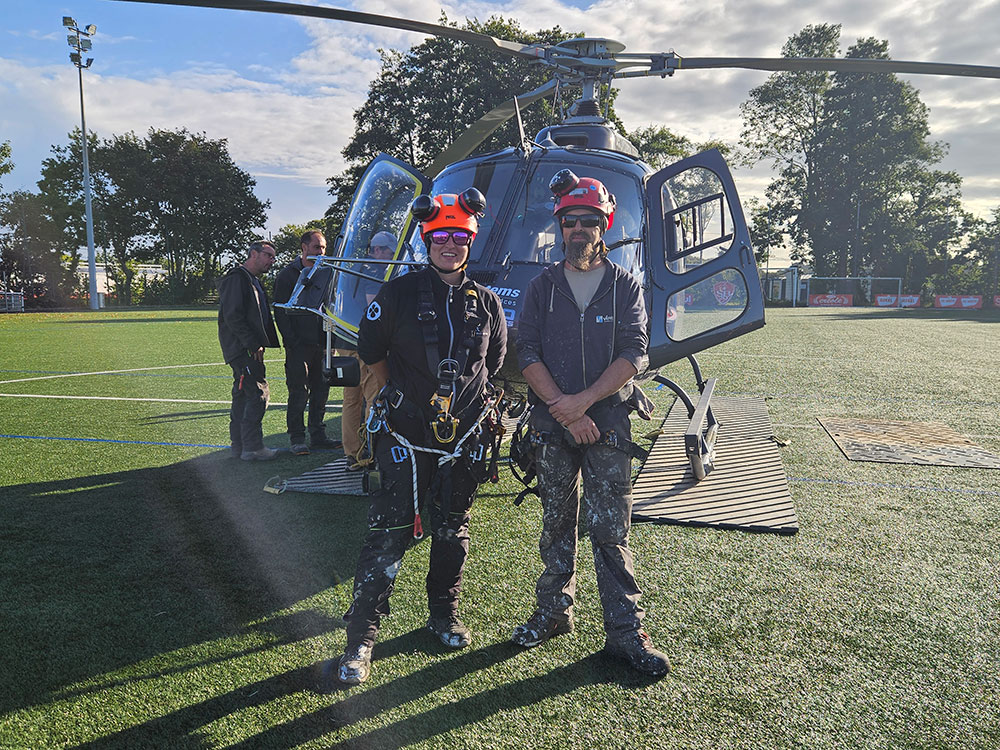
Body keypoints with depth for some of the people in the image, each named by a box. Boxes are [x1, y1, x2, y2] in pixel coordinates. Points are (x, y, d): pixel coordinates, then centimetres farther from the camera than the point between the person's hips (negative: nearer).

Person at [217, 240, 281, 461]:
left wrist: (257, 343, 12)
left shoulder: (253, 282, 22)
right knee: (258, 393, -12)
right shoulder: (236, 279, -11)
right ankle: (252, 447, -9)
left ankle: (239, 444, 20)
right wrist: (253, 344, -21)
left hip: (246, 349, 10)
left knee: (242, 395, 13)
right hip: (241, 348, -10)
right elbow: (232, 316, -19)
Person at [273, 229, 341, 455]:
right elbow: (281, 311, -5)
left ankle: (318, 436, 18)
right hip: (299, 345, -5)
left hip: (321, 345, 5)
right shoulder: (288, 275, -1)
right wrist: (292, 341, -13)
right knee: (299, 394, -3)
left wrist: (329, 340, 8)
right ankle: (297, 439, 5)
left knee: (321, 390, 8)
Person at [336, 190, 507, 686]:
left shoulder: (486, 303, 5)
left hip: (465, 440, 3)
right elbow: (371, 352, 9)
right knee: (389, 535, -3)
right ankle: (361, 638, 8)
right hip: (407, 438, -3)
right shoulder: (398, 294, -3)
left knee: (452, 532, 15)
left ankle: (444, 616, 34)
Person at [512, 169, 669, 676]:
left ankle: (625, 633, 8)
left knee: (611, 531, -1)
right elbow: (527, 354, -2)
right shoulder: (542, 286, 7)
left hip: (609, 423, -2)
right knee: (557, 525, 12)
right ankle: (554, 612, 27)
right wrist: (564, 409, -13)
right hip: (552, 425, 2)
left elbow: (633, 355, -6)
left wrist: (584, 399, -17)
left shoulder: (625, 286, 4)